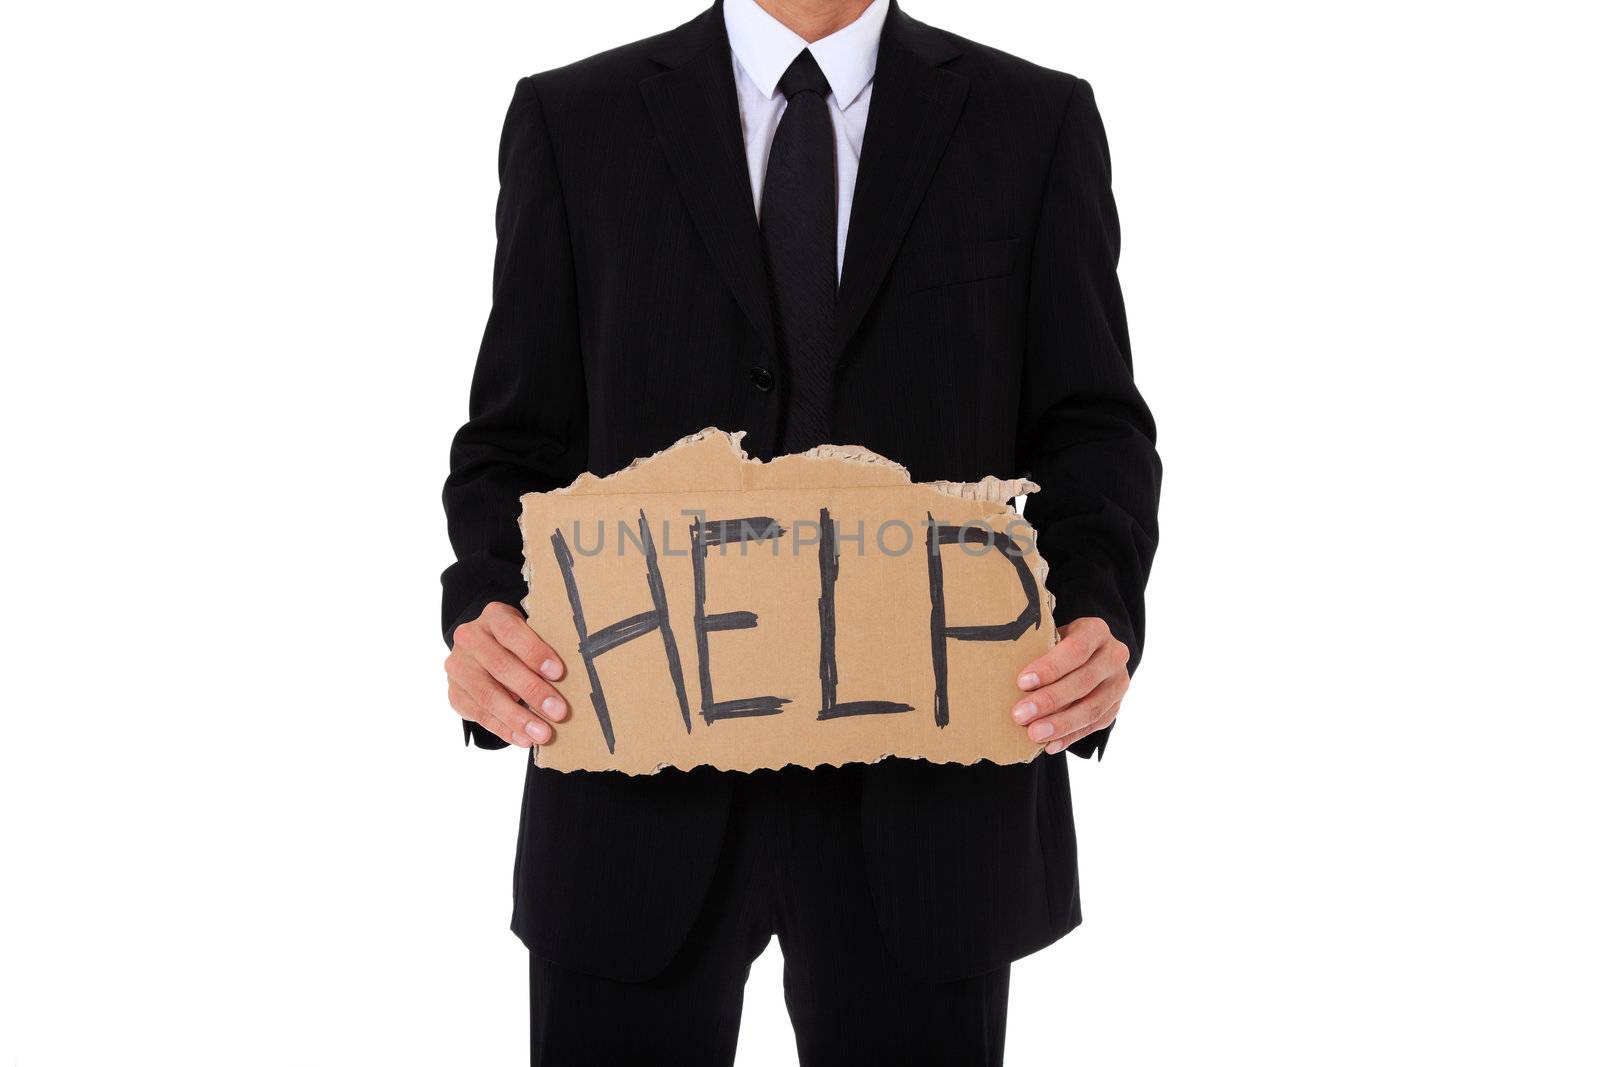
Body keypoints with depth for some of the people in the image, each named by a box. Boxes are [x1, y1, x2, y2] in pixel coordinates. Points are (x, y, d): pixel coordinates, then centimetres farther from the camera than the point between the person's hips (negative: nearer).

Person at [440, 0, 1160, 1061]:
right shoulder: (572, 122, 6)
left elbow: (1093, 431, 3)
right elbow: (522, 442, 5)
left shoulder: (1037, 124, 6)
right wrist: (485, 611, -15)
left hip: (925, 797, 0)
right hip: (644, 783, 0)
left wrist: (1100, 617, -16)